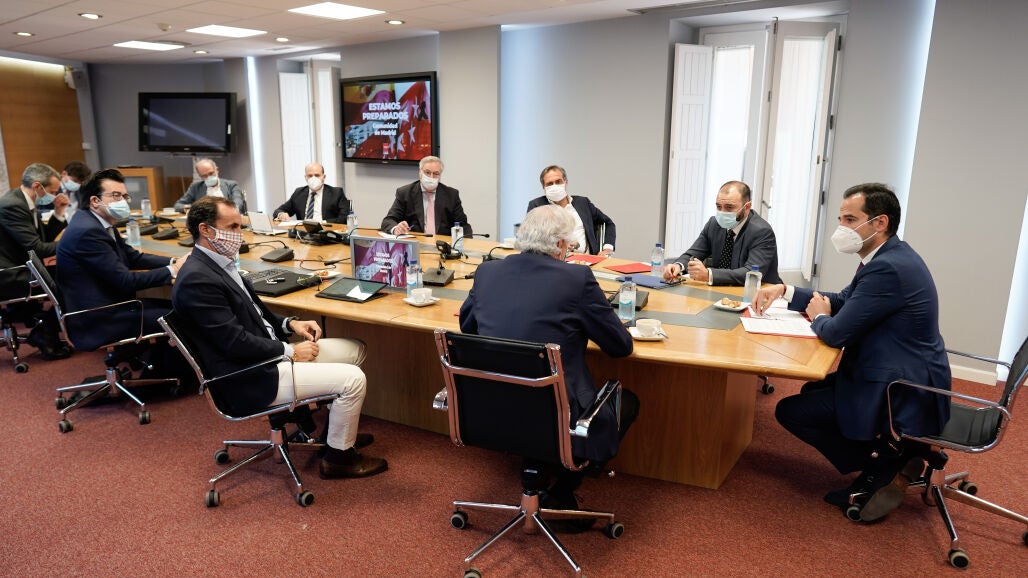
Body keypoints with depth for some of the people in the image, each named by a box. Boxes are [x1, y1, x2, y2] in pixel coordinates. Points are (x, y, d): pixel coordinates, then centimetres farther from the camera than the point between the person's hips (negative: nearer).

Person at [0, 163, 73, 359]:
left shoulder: (24, 202, 9)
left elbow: (44, 238, 13)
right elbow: (37, 248, -25)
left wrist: (59, 213, 4)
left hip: (18, 269, 10)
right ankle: (44, 335, 1)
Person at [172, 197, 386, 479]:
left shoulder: (219, 263, 9)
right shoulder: (196, 279, -22)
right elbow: (235, 342, -24)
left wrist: (290, 323, 4)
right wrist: (290, 351, -15)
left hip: (268, 353, 11)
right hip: (253, 378, -10)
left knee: (355, 349, 14)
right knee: (354, 380, -15)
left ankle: (337, 430, 28)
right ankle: (338, 457, 7)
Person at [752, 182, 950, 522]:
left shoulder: (888, 268, -25)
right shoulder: (890, 257, 7)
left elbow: (837, 333, -24)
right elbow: (841, 302, 16)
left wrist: (818, 318, 0)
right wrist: (785, 291, 5)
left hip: (903, 397, -10)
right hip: (906, 380, 10)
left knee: (790, 411, -5)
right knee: (812, 391, 24)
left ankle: (885, 465, 2)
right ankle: (893, 458, 16)